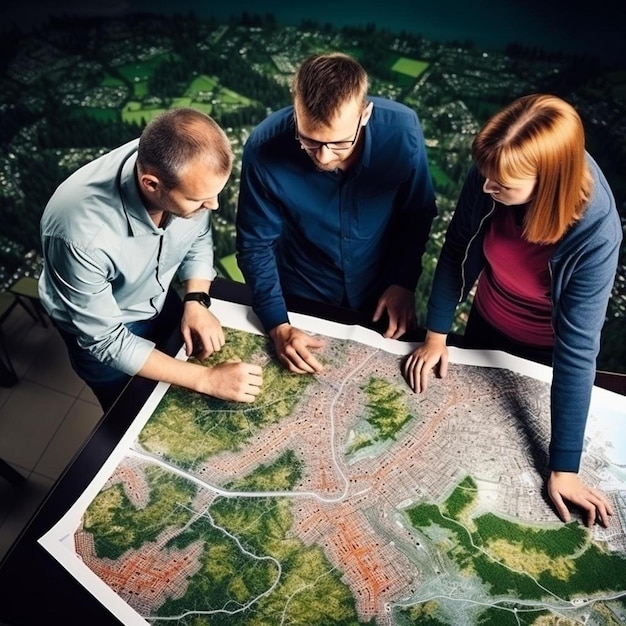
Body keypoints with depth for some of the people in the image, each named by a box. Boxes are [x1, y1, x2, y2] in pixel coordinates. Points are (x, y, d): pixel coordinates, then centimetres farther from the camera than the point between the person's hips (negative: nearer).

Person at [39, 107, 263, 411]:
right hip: (103, 333, -4)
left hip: (161, 300, 4)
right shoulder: (81, 233, -42)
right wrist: (206, 378, -32)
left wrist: (197, 302, -21)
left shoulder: (186, 171, -27)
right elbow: (105, 341, -30)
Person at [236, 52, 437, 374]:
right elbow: (256, 245, -17)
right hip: (301, 299, 0)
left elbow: (417, 214, -8)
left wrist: (404, 282, -12)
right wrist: (278, 326, -24)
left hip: (379, 294, 1)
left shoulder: (402, 132, -26)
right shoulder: (264, 148, -29)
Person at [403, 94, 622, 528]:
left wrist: (563, 469, -27)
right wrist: (436, 336, -10)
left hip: (543, 349, -3)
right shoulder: (492, 174, -30)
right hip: (486, 322, 3)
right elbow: (457, 247, -14)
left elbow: (577, 352, -33)